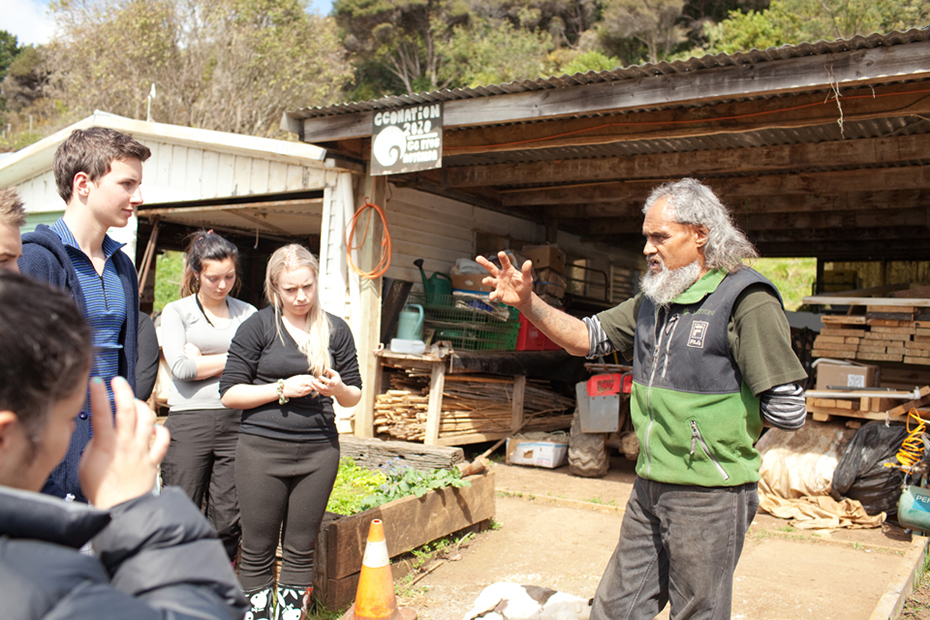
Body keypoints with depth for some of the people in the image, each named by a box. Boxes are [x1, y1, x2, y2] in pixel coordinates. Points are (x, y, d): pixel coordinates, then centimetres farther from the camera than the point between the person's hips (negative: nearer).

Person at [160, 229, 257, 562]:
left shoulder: (248, 314, 12)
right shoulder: (176, 311, 7)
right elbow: (179, 366, -7)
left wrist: (203, 361, -4)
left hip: (235, 422, 2)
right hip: (188, 422, -2)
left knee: (228, 521, 4)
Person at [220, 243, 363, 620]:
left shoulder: (335, 330, 8)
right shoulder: (258, 326, -1)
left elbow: (354, 397, 13)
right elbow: (229, 394, -3)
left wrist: (338, 389, -10)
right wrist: (284, 389, -14)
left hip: (319, 451, 2)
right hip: (262, 448, -2)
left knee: (301, 549, 9)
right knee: (258, 550, 5)